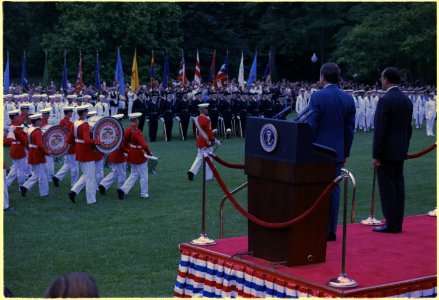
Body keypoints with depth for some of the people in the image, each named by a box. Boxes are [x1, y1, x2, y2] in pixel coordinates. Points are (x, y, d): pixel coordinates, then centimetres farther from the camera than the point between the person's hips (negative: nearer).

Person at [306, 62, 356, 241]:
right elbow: (350, 129, 7)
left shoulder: (317, 96, -10)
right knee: (333, 190, 8)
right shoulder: (348, 99, 4)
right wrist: (345, 153, 15)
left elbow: (311, 126, -11)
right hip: (337, 152, 4)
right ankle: (331, 230, 12)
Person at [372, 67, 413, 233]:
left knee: (387, 188, -4)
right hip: (400, 151, 8)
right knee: (398, 187, 10)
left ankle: (391, 224, -3)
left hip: (386, 151, -8)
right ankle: (397, 224, 14)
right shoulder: (407, 100, 11)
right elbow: (408, 128, 15)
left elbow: (380, 130, -17)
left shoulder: (385, 100, -15)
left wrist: (376, 155, -13)